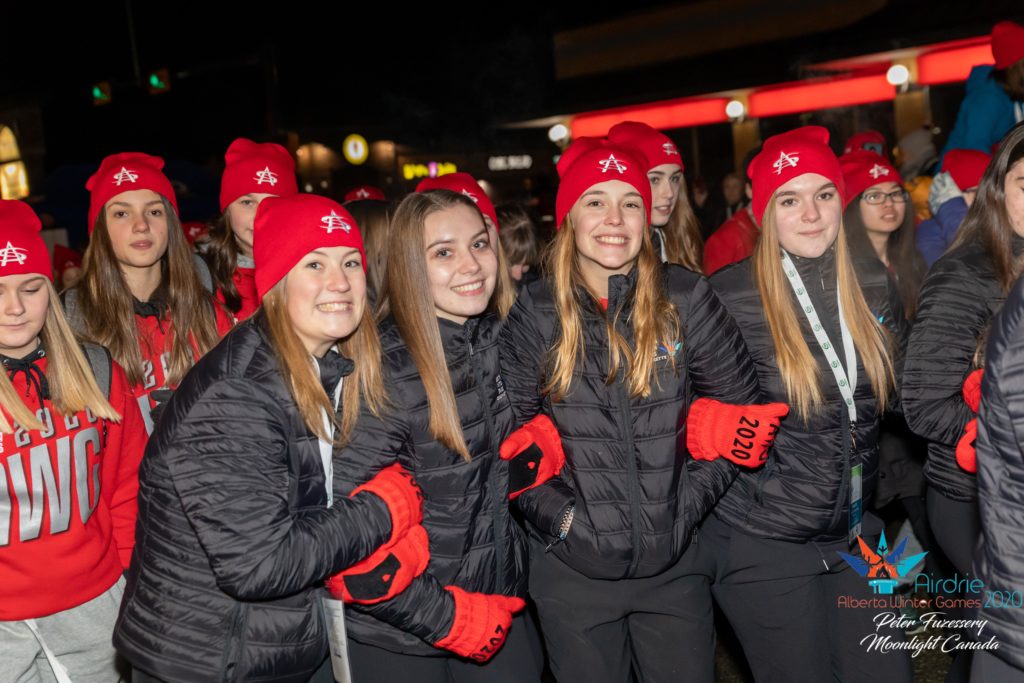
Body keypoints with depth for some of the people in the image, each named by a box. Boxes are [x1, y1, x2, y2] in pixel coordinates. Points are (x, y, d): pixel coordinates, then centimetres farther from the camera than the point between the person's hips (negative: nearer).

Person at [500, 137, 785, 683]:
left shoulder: (685, 298, -6)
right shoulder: (536, 311, -6)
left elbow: (742, 410, -1)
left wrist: (688, 501, -7)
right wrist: (555, 514, -9)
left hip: (675, 561, 1)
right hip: (572, 567, 0)